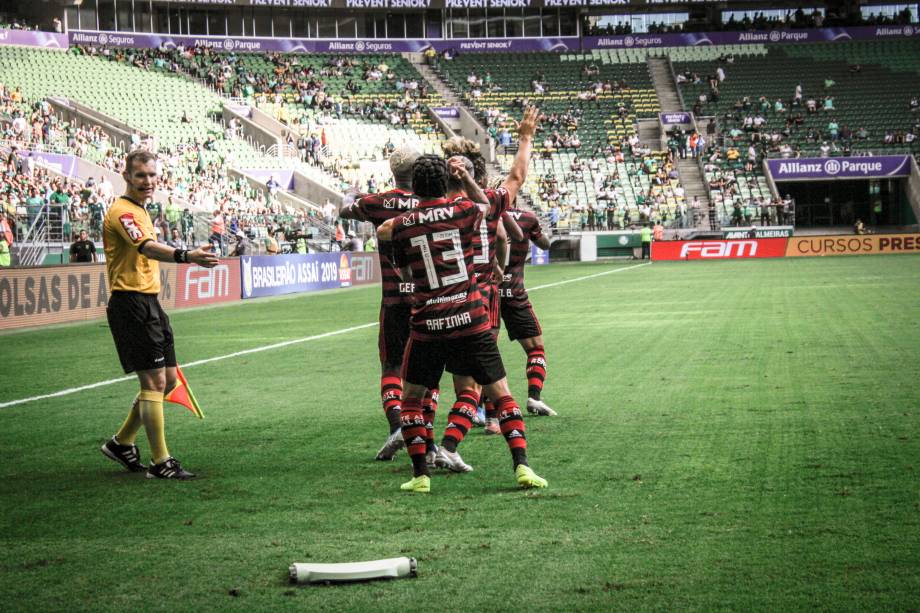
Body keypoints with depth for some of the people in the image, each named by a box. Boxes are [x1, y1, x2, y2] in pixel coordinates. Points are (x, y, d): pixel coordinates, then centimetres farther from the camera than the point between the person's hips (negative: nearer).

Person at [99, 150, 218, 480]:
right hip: (130, 303, -10)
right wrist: (186, 256, -51)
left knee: (167, 379, 12)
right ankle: (160, 462, -4)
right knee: (154, 381, -9)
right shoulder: (123, 211, -15)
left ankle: (121, 442, 24)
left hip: (149, 303, 10)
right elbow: (147, 247, -34)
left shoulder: (140, 211, 17)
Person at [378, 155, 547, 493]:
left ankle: (420, 474, 11)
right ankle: (522, 466, 0)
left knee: (411, 398, 17)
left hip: (427, 326, 0)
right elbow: (486, 204, 24)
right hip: (471, 322, 0)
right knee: (501, 393, 9)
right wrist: (466, 177, 22)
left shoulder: (401, 226, 0)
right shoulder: (464, 211, 0)